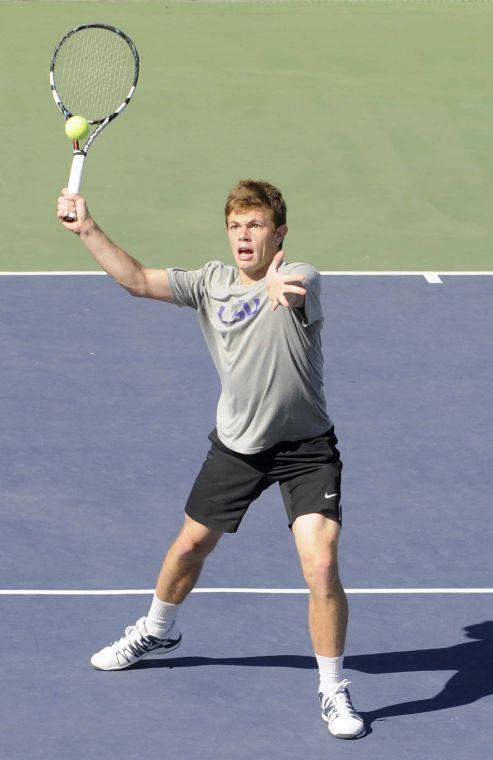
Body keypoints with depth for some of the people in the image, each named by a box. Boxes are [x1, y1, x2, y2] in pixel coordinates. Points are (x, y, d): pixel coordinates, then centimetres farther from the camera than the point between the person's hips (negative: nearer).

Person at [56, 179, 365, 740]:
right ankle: (158, 631, 50)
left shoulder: (300, 278, -19)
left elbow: (296, 292, -44)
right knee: (189, 546, 19)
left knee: (321, 568, -17)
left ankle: (332, 690, 1)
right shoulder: (212, 282, -3)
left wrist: (283, 291, -69)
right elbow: (138, 280, -2)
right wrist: (87, 229, -12)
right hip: (236, 442, 5)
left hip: (305, 447, -5)